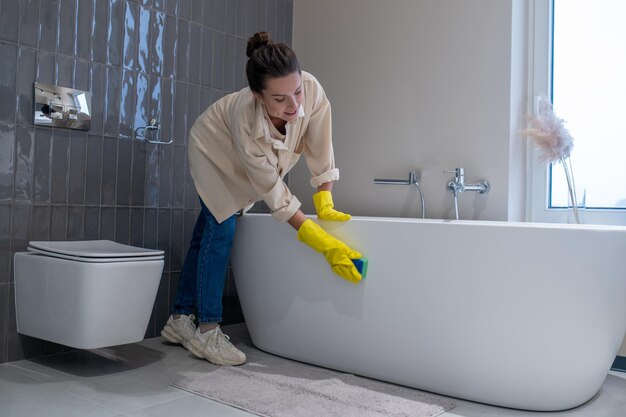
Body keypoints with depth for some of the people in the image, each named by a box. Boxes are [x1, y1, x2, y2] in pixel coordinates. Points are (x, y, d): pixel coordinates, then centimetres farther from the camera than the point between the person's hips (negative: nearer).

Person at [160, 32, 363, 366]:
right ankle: (206, 331, -4)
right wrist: (326, 246, -43)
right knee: (221, 229, -17)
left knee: (208, 232, 9)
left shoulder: (312, 91, -37)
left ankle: (180, 320, 20)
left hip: (245, 161, 4)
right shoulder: (245, 118, -44)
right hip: (215, 148, -4)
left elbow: (320, 152, -22)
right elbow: (274, 194, -40)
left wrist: (325, 206, -27)